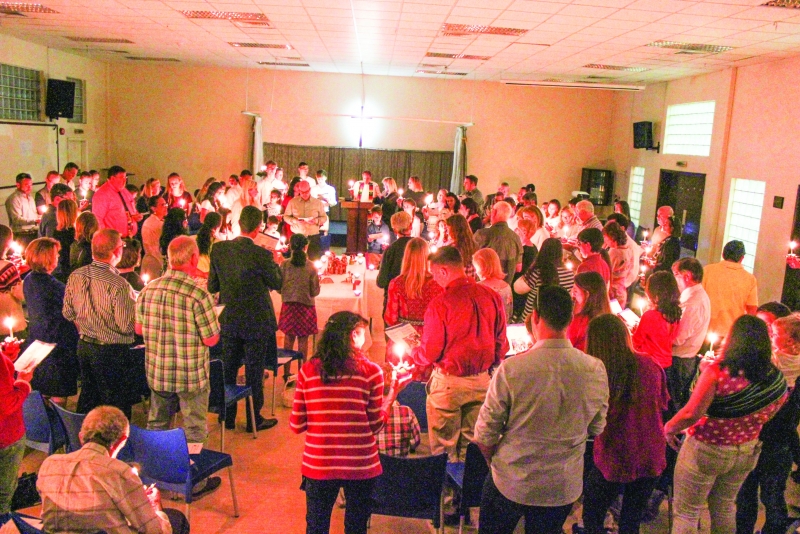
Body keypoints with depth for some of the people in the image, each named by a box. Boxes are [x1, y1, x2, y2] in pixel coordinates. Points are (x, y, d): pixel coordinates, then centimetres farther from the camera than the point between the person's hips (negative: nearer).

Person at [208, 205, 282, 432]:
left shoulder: (218, 249, -6)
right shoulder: (262, 255, -20)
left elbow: (212, 287, 0)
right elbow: (277, 283, -6)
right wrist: (273, 262, 9)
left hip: (229, 320, 4)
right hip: (256, 322, -4)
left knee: (228, 371, 17)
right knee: (254, 373, 9)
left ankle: (227, 417, 30)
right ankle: (254, 420, 21)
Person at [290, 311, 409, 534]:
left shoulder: (307, 370, -4)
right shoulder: (371, 371, -9)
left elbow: (296, 426, -1)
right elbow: (376, 425, -4)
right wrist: (394, 390, 7)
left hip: (317, 466, 1)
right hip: (360, 466, -1)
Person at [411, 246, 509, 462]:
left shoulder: (440, 303, -16)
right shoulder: (492, 296, -2)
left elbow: (430, 352, -11)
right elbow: (501, 343, 6)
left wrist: (413, 354, 10)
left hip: (449, 382, -5)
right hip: (482, 381, 5)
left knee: (443, 448, 9)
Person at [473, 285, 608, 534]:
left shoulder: (511, 369, -23)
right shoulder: (596, 370, -14)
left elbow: (485, 432, -13)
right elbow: (597, 428, 2)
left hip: (511, 483, -3)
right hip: (564, 487, 3)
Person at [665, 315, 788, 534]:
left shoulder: (717, 371, -25)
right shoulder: (776, 380, -8)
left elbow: (692, 413, -26)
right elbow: (766, 416, 6)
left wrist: (669, 427, -9)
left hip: (705, 450, -5)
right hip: (747, 453, 6)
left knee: (686, 512, 10)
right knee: (724, 507, 27)